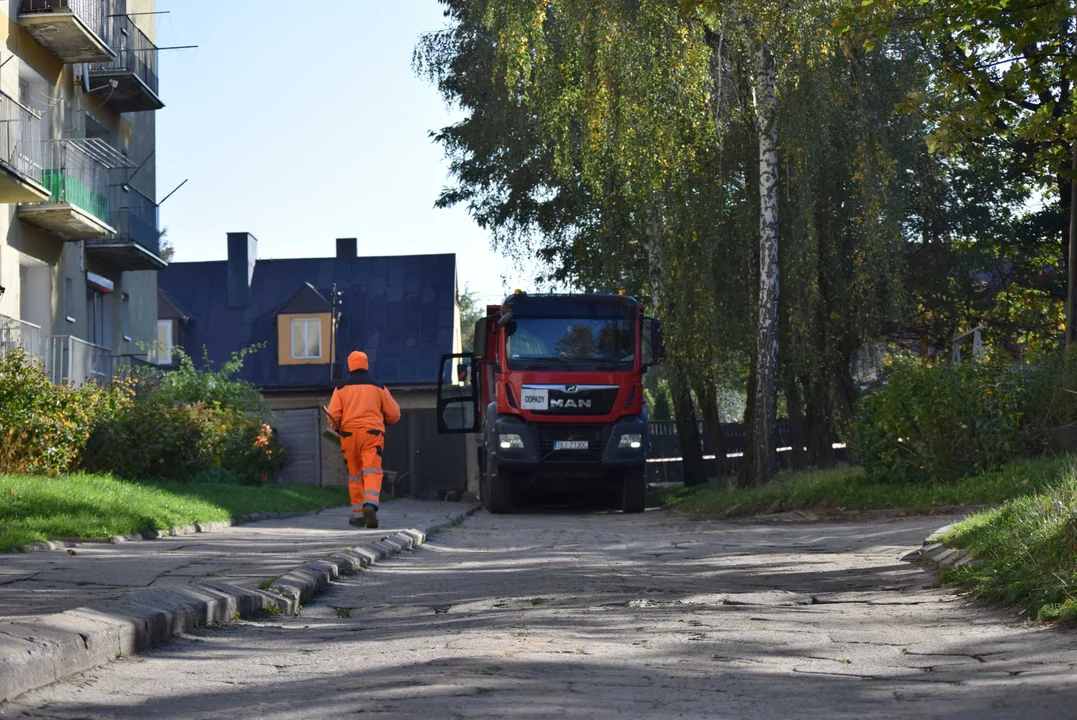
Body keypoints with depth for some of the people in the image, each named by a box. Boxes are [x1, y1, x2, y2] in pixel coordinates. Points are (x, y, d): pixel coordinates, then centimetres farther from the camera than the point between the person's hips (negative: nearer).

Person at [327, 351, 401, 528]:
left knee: (354, 475, 13)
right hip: (372, 433, -1)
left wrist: (337, 429, 17)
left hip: (349, 433, 1)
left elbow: (333, 415, -2)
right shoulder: (378, 387, 9)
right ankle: (370, 504, -36)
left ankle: (357, 513, 13)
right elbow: (394, 414, 8)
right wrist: (383, 420, 29)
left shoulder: (342, 388, 7)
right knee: (372, 471, -10)